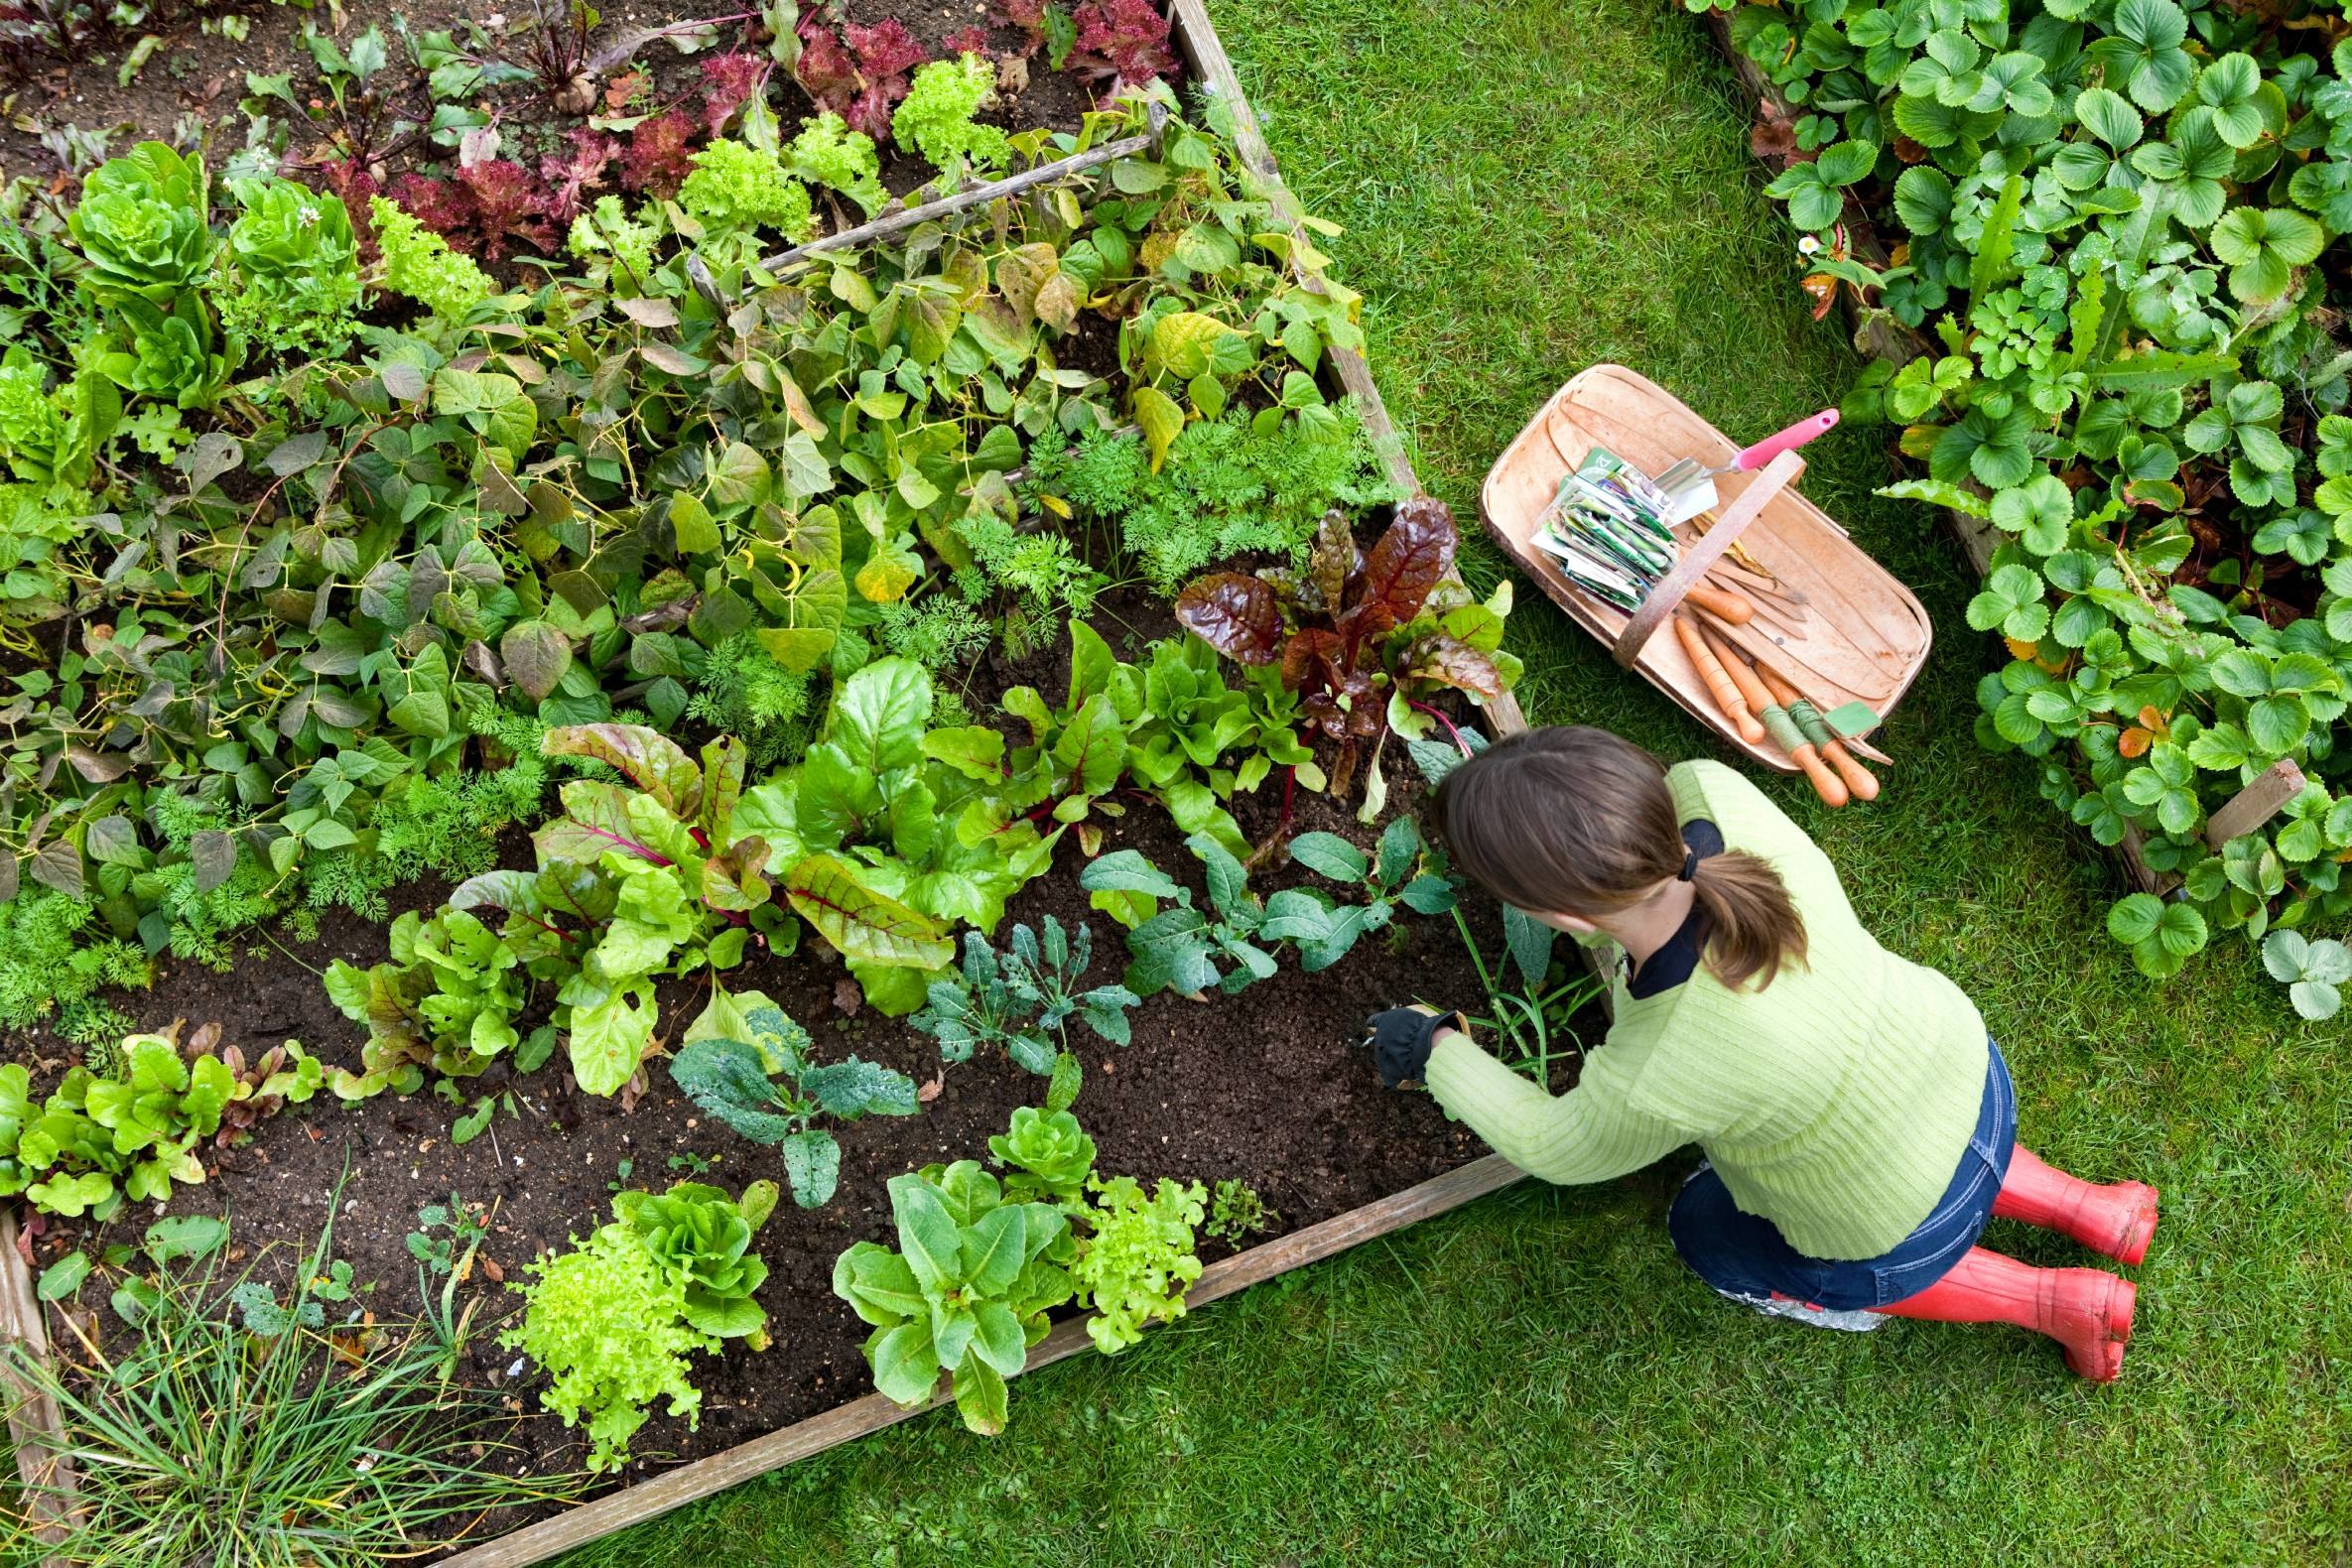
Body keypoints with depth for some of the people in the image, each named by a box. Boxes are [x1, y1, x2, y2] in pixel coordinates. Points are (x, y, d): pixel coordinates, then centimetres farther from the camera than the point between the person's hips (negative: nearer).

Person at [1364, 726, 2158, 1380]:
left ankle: (2051, 1302, 25)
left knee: (1712, 1235, 26)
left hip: (1905, 1231, -5)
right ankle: (2090, 1209, 35)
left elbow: (1556, 1149, -17)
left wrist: (1438, 1052, -3)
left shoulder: (1654, 1085, -42)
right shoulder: (1712, 793, -32)